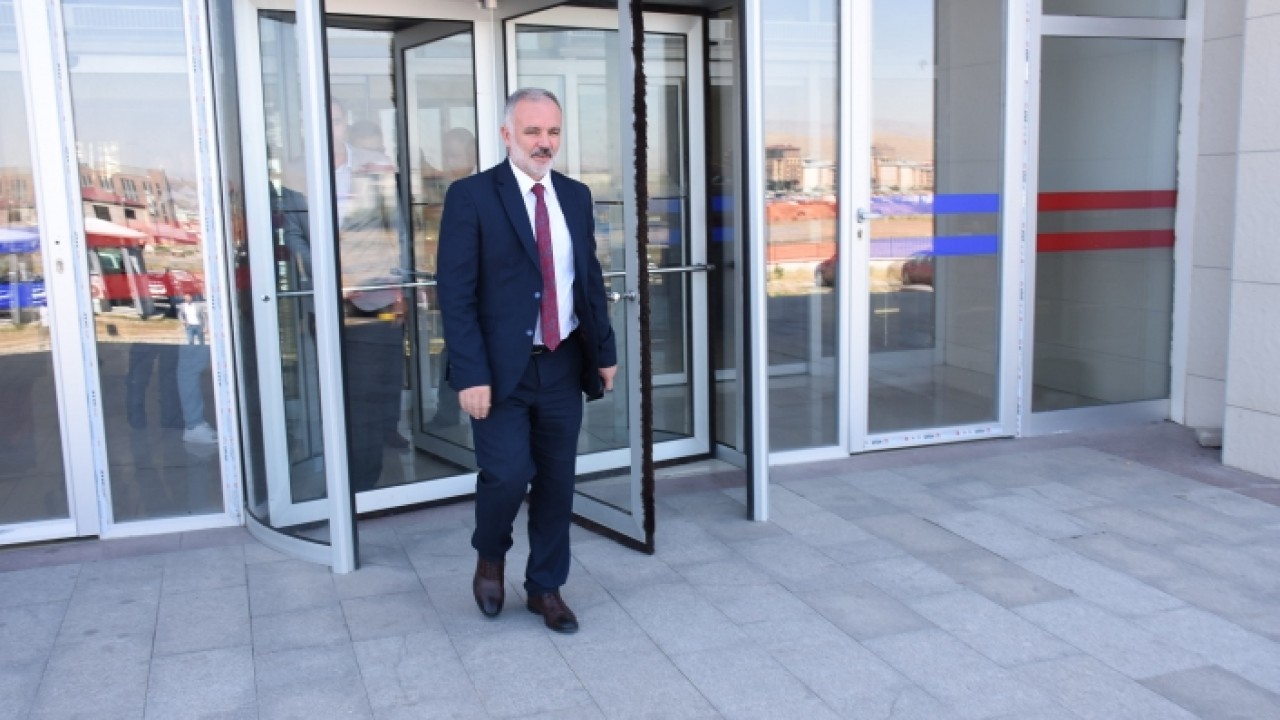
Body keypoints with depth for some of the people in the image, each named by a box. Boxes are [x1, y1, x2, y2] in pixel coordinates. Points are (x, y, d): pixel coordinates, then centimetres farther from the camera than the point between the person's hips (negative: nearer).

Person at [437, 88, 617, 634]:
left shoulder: (576, 196, 9)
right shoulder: (471, 196, -7)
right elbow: (456, 293, -11)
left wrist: (604, 351, 10)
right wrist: (471, 375, -17)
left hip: (563, 365, 5)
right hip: (501, 369, -4)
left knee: (557, 482, 9)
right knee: (508, 473, -10)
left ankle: (545, 588, 27)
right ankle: (490, 555, 23)